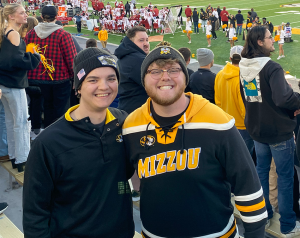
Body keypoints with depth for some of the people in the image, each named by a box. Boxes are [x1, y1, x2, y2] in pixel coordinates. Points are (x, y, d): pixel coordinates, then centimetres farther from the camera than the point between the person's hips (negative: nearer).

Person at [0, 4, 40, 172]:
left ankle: (14, 157, 24)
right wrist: (35, 57, -12)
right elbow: (16, 59, -25)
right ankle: (22, 161, 3)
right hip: (14, 84, -9)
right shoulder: (14, 34, -15)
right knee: (22, 122, -2)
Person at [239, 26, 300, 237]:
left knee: (261, 171, 20)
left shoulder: (243, 67, 2)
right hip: (279, 131, -7)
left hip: (256, 129, 7)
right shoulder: (271, 67, -23)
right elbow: (283, 98, -34)